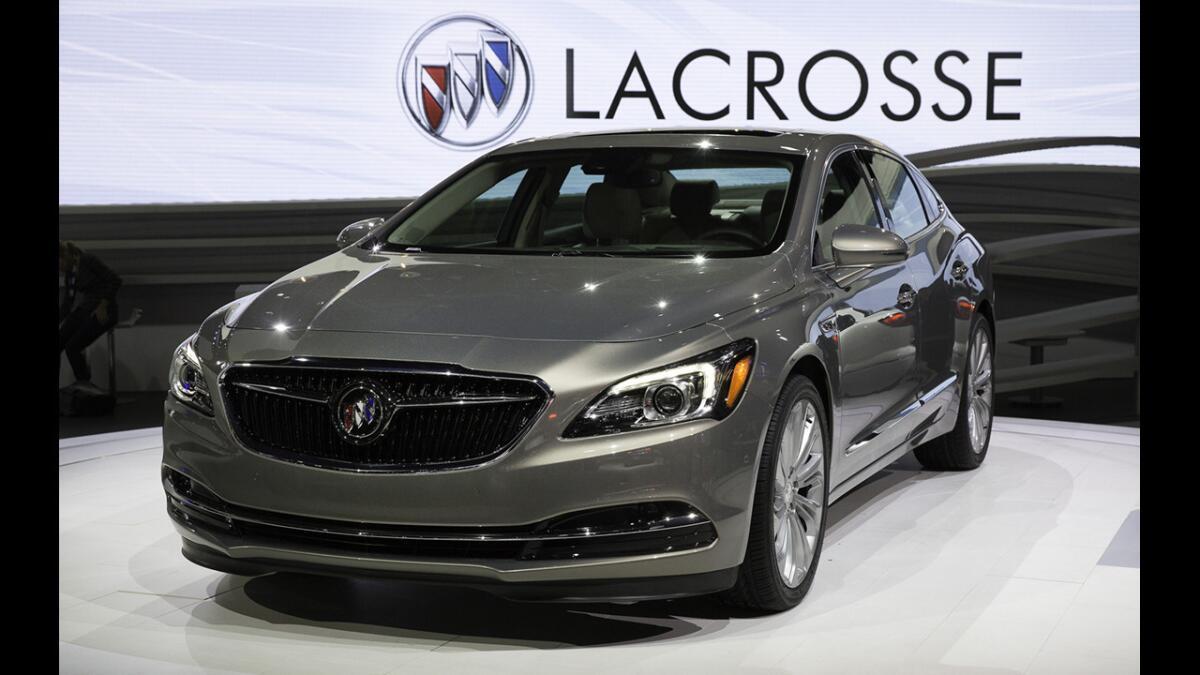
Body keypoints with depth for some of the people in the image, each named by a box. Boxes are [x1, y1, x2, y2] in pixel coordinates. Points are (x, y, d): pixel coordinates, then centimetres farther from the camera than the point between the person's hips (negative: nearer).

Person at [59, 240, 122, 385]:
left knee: (72, 347, -19)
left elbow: (115, 280, -17)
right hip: (82, 311, 8)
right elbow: (66, 304, 19)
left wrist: (102, 306, -19)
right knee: (60, 342, -8)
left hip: (101, 313, -8)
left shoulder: (87, 260, -12)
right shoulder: (68, 272, 12)